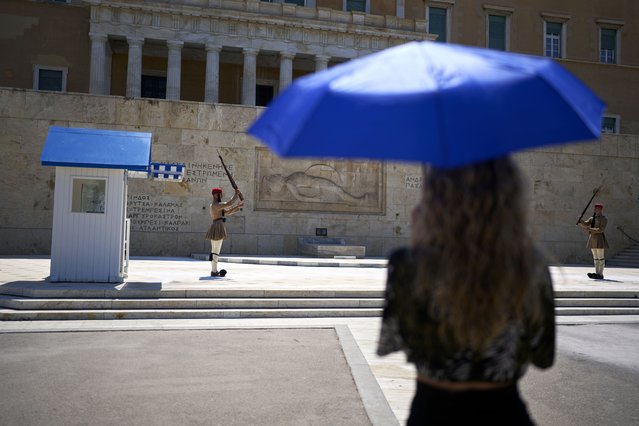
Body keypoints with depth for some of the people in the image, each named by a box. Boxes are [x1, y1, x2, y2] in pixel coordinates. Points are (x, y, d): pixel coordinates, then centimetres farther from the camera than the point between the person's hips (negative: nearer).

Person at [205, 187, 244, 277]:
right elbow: (229, 203, -17)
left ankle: (214, 270, 17)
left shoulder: (214, 205, 20)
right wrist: (236, 195, -7)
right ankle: (214, 271, -7)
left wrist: (238, 207, 16)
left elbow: (227, 212, 21)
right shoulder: (216, 204, -12)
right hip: (218, 227, -11)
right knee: (216, 250, -9)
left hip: (215, 228, 11)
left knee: (214, 251, 12)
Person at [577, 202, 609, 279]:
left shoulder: (604, 219, -6)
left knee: (600, 257, -3)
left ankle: (600, 274, 0)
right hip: (592, 239, 7)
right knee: (595, 257, 9)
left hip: (599, 239, -7)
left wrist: (590, 229, -22)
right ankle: (597, 274, 13)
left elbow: (601, 229, -17)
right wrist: (580, 221, -17)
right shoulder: (592, 218, 14)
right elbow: (586, 224, 2)